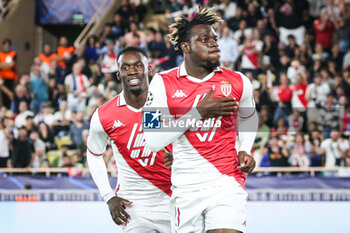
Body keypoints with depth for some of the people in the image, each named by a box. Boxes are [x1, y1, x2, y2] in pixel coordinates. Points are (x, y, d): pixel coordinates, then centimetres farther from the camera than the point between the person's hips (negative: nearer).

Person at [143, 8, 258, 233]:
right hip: (185, 187, 1)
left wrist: (245, 151, 8)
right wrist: (199, 112, -16)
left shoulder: (237, 82, 3)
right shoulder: (164, 83, -2)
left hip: (226, 182, -1)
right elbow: (153, 140, -11)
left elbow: (248, 118, 26)